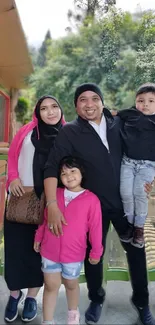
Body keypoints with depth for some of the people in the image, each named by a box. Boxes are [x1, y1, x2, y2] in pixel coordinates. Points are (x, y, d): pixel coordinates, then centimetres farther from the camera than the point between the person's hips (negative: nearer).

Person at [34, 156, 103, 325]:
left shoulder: (91, 199, -14)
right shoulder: (54, 194, -3)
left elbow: (95, 227, -9)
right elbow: (44, 219, 8)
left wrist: (96, 251, -3)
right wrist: (38, 238, 12)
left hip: (74, 254, -1)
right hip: (49, 251, 2)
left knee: (71, 284, 21)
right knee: (51, 286, 12)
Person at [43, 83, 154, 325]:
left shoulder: (118, 123, -3)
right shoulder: (69, 132, -11)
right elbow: (52, 168, -16)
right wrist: (52, 205, -24)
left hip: (124, 200, 2)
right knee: (93, 253, 13)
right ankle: (96, 299, 40)